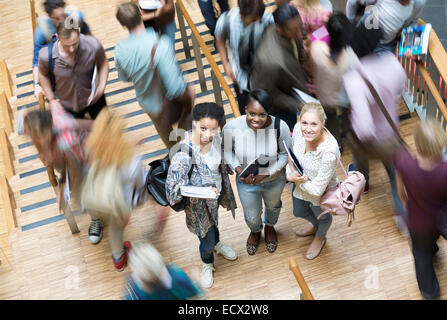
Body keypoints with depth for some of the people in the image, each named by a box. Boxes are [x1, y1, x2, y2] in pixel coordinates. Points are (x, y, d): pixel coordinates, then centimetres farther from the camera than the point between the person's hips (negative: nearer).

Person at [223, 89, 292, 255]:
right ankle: (255, 231, 64)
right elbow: (227, 151, -10)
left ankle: (270, 227, 69)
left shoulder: (280, 126, -32)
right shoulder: (232, 127, -30)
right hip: (246, 181, 0)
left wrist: (267, 173, -26)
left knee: (273, 205, 33)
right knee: (252, 216, 26)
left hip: (274, 180, 0)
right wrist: (239, 170, -25)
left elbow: (285, 154, -15)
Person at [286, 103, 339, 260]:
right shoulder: (298, 129, -26)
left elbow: (317, 190, -33)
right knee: (299, 212, 35)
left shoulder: (329, 153, -44)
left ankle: (320, 237, 66)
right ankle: (315, 225, 70)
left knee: (322, 217, 31)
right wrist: (290, 174, -20)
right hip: (300, 186, 5)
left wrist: (297, 179, -18)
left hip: (321, 195, -5)